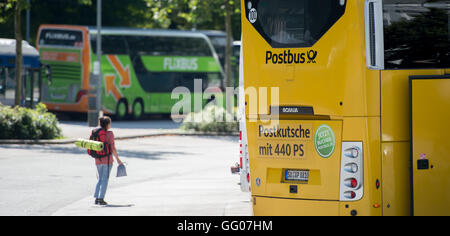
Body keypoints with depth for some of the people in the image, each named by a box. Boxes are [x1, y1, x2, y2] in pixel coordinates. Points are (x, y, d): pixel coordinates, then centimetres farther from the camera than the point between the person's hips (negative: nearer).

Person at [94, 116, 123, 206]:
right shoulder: (110, 134, -10)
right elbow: (113, 148, -12)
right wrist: (118, 159, -3)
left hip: (98, 160, 5)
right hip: (107, 159, -5)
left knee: (100, 179, 17)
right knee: (105, 179, 1)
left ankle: (97, 198, 11)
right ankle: (101, 199, -3)